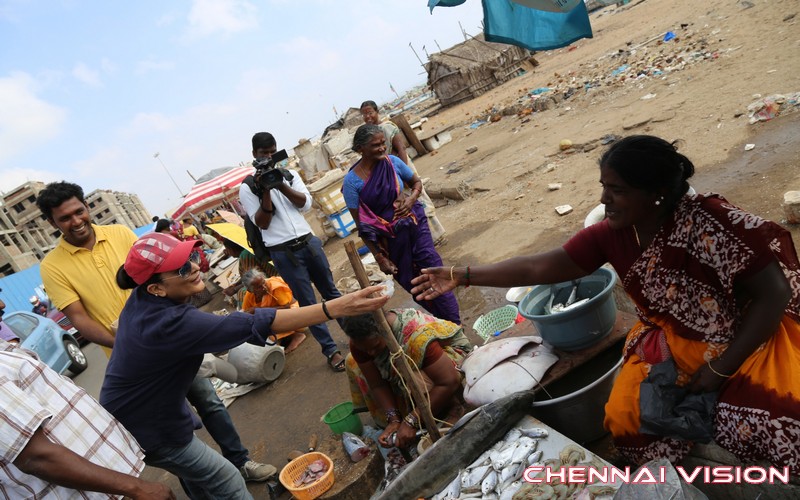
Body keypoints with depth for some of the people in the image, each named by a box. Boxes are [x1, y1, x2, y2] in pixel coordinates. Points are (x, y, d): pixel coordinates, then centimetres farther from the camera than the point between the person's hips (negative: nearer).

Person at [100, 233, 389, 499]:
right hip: (147, 429, -9)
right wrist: (337, 308, -52)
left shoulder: (142, 299, -11)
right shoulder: (172, 323, -39)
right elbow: (253, 324, -47)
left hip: (131, 413, 9)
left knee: (195, 474, 27)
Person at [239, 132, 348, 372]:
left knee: (331, 291, 15)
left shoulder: (289, 174, 8)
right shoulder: (247, 188, -1)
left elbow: (306, 203, -4)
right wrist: (266, 191, -18)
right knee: (308, 303, 2)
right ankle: (331, 351, 12)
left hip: (309, 242, 3)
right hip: (283, 253, -3)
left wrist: (280, 185, -16)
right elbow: (262, 223, -8)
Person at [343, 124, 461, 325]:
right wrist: (379, 257, -10)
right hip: (389, 237, -1)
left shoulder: (393, 162, -7)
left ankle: (454, 325, 11)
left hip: (415, 223, 1)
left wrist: (412, 199, -13)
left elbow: (416, 182, 11)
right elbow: (361, 225, -10)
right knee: (410, 283, 11)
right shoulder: (352, 181, -14)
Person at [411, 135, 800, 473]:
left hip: (749, 338, -4)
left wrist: (721, 368, -21)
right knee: (625, 418, -8)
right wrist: (462, 276, -16)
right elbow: (538, 268, -12)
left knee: (757, 424, -25)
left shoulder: (708, 221, -27)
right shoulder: (611, 235, -13)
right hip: (672, 342, 4)